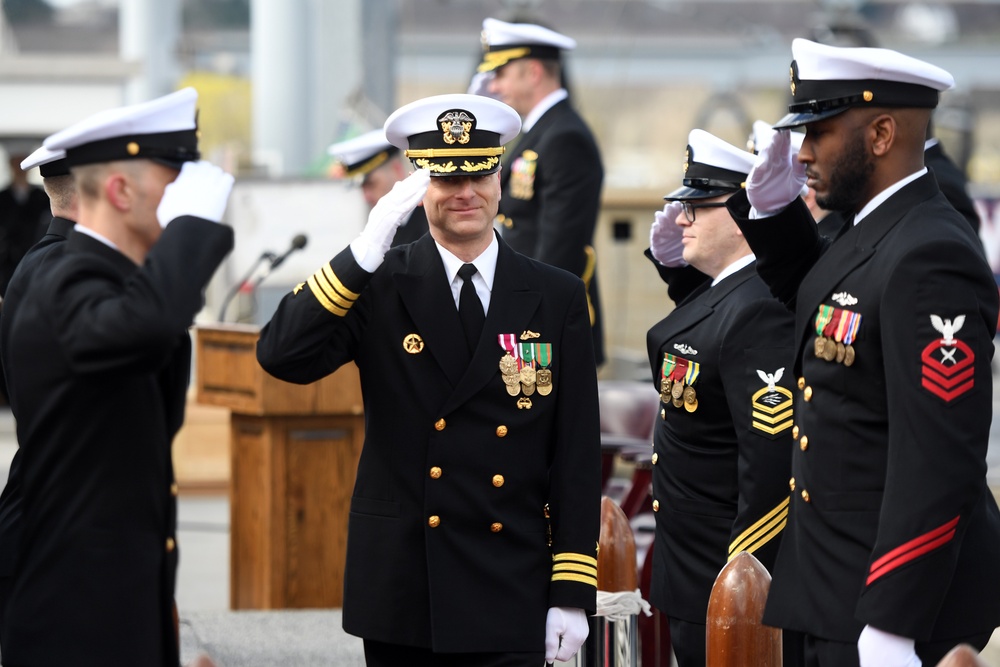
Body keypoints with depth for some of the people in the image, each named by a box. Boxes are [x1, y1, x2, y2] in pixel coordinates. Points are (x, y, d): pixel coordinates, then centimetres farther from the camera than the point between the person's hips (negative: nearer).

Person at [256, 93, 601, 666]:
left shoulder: (557, 298, 3)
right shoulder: (378, 286, 1)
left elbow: (578, 456, 2)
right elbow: (281, 357, -14)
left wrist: (573, 593, -3)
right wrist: (364, 253, -21)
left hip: (509, 600, 0)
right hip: (402, 592, 0)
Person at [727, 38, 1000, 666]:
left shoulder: (931, 258, -22)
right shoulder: (873, 233, 9)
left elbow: (938, 465, -26)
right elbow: (810, 298, 32)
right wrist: (774, 202, 12)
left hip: (901, 596, -10)